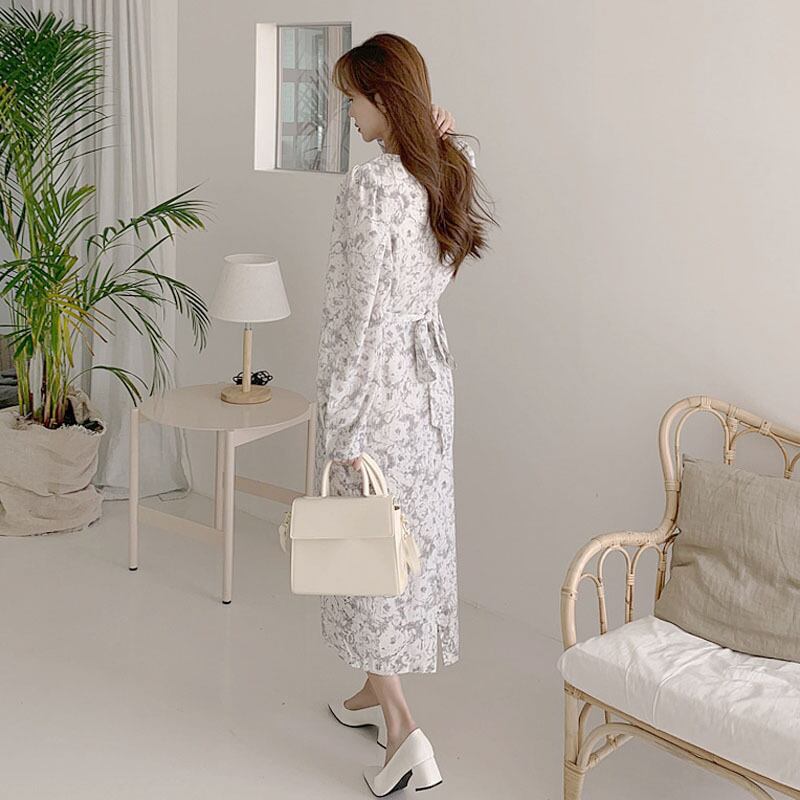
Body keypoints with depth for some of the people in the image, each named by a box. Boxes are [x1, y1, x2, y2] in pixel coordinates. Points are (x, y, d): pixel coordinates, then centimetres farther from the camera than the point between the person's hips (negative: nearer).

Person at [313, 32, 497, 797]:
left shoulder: (369, 185, -21)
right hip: (429, 370, 8)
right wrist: (453, 139, 10)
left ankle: (403, 732, 4)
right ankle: (377, 692, 34)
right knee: (407, 530, 17)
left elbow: (363, 313, -22)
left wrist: (343, 425, -17)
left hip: (377, 382, -8)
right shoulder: (445, 173, 3)